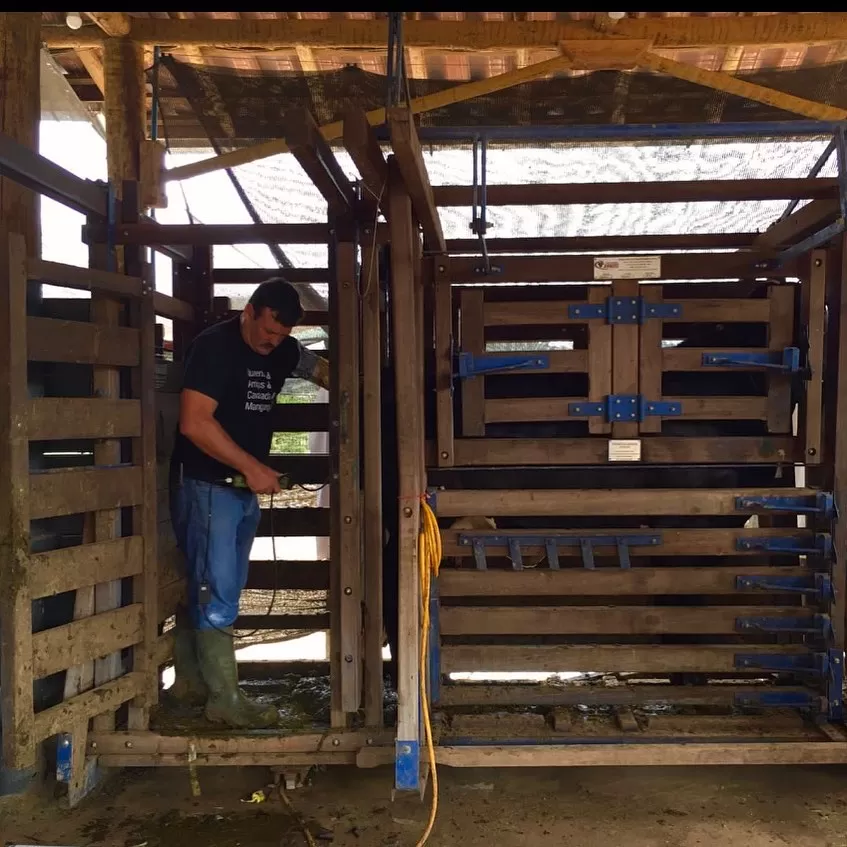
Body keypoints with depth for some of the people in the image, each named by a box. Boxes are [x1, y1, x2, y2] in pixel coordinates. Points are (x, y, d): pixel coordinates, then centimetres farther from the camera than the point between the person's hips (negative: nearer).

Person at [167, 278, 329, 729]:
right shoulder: (214, 345, -14)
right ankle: (226, 699, 3)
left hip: (245, 488, 8)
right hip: (206, 485, -8)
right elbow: (194, 423, -20)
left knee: (209, 589, 14)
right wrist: (252, 466, -19)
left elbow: (323, 370, 25)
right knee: (215, 595, -5)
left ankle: (191, 682, 26)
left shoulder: (282, 350, 7)